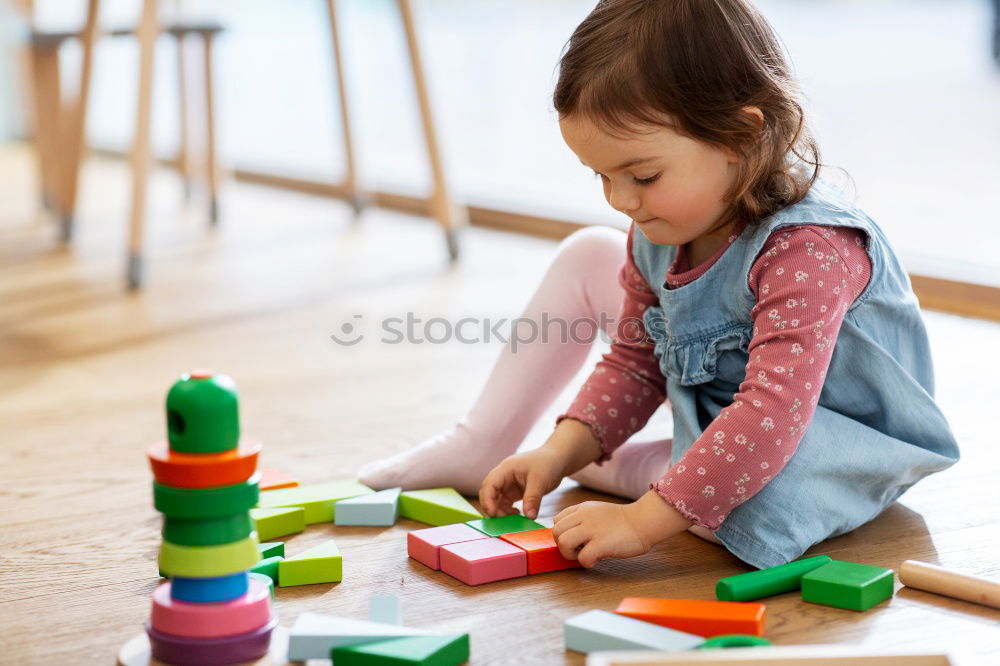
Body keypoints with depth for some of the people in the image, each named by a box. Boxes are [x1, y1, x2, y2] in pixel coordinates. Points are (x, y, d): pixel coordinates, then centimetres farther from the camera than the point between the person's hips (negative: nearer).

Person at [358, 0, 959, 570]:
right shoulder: (659, 235, -9)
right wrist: (563, 448, -13)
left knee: (754, 500, -41)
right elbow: (635, 361, 3)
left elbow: (772, 416, -42)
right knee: (589, 257, 3)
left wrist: (644, 520, -43)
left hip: (836, 440, -7)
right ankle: (482, 448, 6)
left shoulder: (806, 249, -36)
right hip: (715, 412, 7)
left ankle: (598, 472, -8)